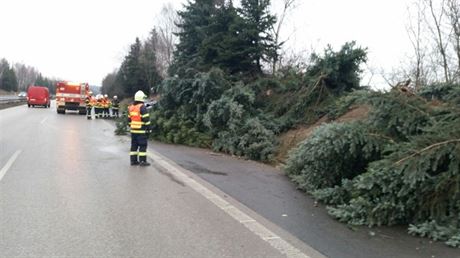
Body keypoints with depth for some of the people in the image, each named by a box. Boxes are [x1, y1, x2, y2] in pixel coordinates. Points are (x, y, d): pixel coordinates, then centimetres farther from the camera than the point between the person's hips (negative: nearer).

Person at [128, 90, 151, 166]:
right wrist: (148, 129, -9)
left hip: (133, 130, 7)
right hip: (141, 130, -7)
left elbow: (129, 119, 17)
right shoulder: (142, 107, -13)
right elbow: (146, 120, -15)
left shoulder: (131, 107, 11)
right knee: (143, 145, -1)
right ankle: (142, 161, 0)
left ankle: (133, 160, 17)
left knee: (134, 145, 13)